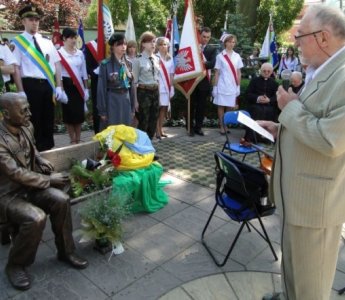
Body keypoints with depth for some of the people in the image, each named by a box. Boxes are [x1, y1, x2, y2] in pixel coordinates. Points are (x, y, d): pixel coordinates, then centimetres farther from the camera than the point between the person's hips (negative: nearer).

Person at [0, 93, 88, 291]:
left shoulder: (26, 126, -2)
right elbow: (16, 173, -25)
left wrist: (46, 165, -4)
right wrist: (50, 180, -18)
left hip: (28, 185, 6)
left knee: (61, 200, -17)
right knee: (36, 218, -29)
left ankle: (66, 251, 4)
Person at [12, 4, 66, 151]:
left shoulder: (47, 41, 12)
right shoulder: (18, 42, -2)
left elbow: (57, 64, 9)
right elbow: (16, 68, -7)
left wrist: (58, 86, 1)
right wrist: (21, 92, -14)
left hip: (48, 85, 4)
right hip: (30, 85, -4)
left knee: (48, 120, 11)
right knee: (33, 120, 4)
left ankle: (49, 149, 23)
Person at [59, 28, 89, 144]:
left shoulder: (80, 53, 8)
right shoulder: (59, 53, -6)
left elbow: (84, 72, 11)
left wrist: (86, 88, 8)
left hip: (79, 85, 4)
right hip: (67, 85, -4)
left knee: (79, 113, 5)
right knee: (69, 113, 1)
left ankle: (78, 140, 17)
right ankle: (73, 141, 12)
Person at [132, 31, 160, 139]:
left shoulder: (156, 59, 10)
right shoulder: (138, 60, -8)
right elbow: (135, 81, -9)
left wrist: (158, 93, 12)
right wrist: (135, 99, -12)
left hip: (155, 91, 6)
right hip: (144, 92, -6)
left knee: (153, 121, 11)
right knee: (143, 122, 1)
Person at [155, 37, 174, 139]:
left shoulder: (170, 58, 12)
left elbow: (171, 74, 12)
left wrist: (171, 87, 6)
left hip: (167, 87, 5)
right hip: (158, 87, -5)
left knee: (164, 109, 8)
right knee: (158, 109, -4)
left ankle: (160, 130, 16)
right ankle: (157, 131, 0)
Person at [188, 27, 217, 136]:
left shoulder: (212, 49, 5)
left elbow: (212, 64, -9)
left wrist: (202, 63, -26)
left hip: (204, 81, 1)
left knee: (201, 106, 6)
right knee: (191, 105, 4)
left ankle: (198, 127, 17)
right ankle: (190, 127, 12)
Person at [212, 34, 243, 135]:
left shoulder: (237, 56, 7)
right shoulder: (220, 56, 0)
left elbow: (238, 73, 9)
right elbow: (217, 72, 0)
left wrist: (238, 86, 5)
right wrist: (215, 86, -4)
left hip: (233, 86, 3)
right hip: (222, 85, -2)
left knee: (229, 107, 6)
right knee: (221, 106, 1)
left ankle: (226, 125, 17)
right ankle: (221, 126, 8)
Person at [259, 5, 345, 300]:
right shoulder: (320, 71, 9)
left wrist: (291, 107, -18)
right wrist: (279, 128, 5)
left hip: (316, 197, -10)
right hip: (297, 189, 10)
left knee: (309, 274, 12)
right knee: (292, 260, 28)